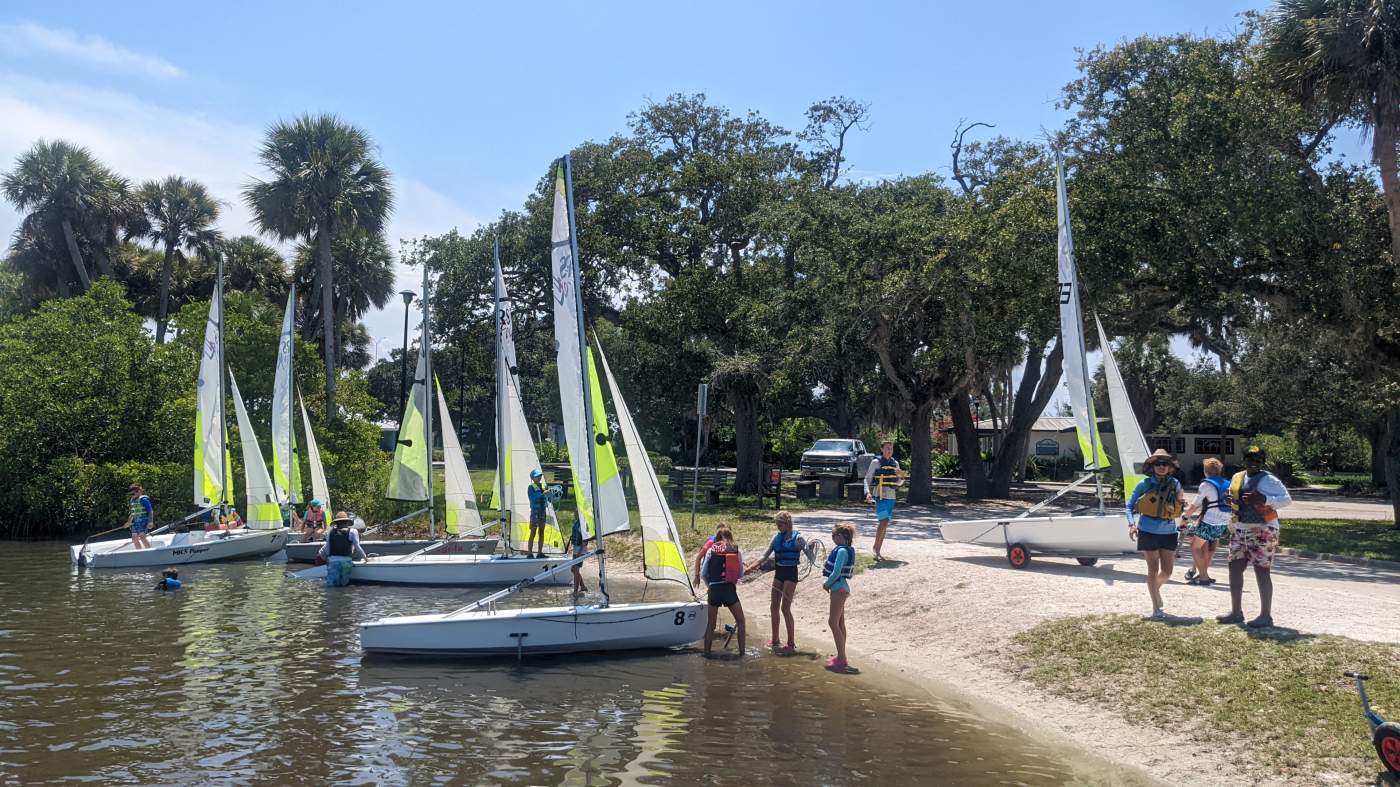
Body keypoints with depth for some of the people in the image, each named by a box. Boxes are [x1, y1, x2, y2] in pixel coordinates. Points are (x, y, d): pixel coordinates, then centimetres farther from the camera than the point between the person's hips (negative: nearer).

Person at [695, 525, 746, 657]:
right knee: (740, 622, 13)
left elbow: (703, 572, 6)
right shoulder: (735, 550, 4)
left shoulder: (711, 549, 5)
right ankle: (742, 652, 9)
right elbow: (741, 574, 8)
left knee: (710, 624, 16)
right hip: (729, 588, -1)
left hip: (714, 589, 1)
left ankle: (706, 652, 16)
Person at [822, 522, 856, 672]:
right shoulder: (847, 550, 10)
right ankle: (841, 657, 23)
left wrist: (826, 584, -7)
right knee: (839, 623, 15)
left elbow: (836, 573, -23)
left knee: (833, 623, -6)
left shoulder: (842, 551, -20)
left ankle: (842, 660, -4)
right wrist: (828, 583, 8)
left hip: (838, 589, -10)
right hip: (840, 588, 10)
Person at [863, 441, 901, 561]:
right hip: (880, 496, -6)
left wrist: (901, 476, 0)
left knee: (884, 524, 7)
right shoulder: (876, 462, -3)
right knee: (884, 522, -18)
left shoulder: (895, 463, 13)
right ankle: (876, 547, -4)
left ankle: (877, 552, 14)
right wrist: (868, 492, -18)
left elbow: (897, 482, 22)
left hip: (891, 497, 6)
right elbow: (867, 479, -4)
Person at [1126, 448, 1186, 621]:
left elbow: (1180, 508, 15)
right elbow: (1130, 505, 2)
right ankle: (1156, 608, 6)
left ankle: (1155, 589, 39)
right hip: (1149, 532, -3)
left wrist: (1181, 501, -8)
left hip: (1168, 533, 3)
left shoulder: (1175, 484, 3)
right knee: (1153, 570, 0)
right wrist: (1131, 524, -12)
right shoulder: (1144, 485, -4)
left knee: (1167, 571, 7)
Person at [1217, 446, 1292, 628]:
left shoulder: (1268, 480, -9)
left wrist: (1264, 499, -28)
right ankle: (1236, 612, 19)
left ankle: (1266, 616, 4)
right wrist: (1230, 501, 4)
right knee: (1234, 569, 8)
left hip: (1262, 531, -7)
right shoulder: (1237, 478, 13)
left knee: (1262, 572, -4)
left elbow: (1287, 499, -15)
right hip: (1240, 531, 8)